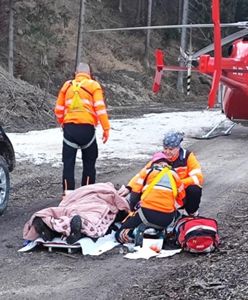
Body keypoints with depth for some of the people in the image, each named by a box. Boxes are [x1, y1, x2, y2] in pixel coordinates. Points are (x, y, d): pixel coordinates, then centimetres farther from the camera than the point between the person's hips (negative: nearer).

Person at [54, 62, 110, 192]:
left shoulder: (67, 85, 13)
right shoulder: (93, 85, 3)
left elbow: (58, 110, 16)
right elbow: (100, 108, -7)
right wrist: (106, 128, -6)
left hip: (69, 128, 2)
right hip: (87, 128, -2)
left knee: (68, 163, 5)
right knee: (89, 163, 11)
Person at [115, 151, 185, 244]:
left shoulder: (148, 170, 12)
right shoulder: (174, 174, 21)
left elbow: (134, 192, 8)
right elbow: (181, 198, 23)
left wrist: (133, 210, 19)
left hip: (147, 213, -2)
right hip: (167, 219, 2)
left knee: (121, 235, 9)